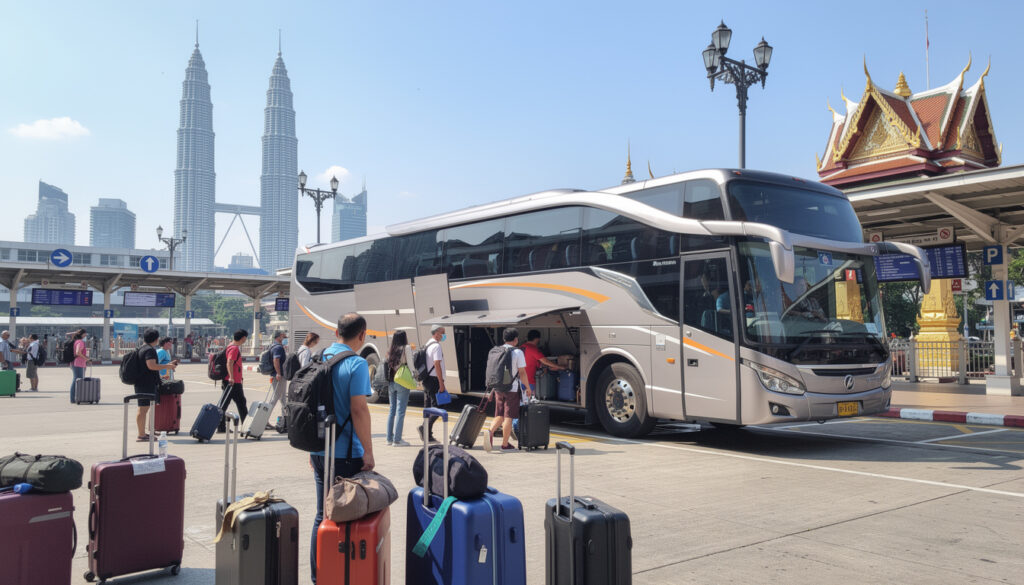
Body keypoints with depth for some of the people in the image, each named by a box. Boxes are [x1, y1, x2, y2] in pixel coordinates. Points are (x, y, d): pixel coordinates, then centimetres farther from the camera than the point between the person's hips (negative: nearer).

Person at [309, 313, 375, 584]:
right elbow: (358, 409, -20)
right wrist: (368, 451, -14)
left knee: (322, 516, 16)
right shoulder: (356, 364, -14)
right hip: (346, 454, -7)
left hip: (319, 451, 7)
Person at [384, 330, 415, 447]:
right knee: (400, 410, -3)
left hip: (391, 382, 6)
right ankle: (397, 440, -4)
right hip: (402, 382, -6)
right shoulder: (407, 348, -5)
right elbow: (410, 365, -7)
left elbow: (388, 365, 9)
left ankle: (390, 438, 17)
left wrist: (389, 381, 12)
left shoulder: (391, 351, 11)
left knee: (392, 409, 13)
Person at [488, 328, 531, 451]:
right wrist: (528, 388, 0)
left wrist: (492, 388, 22)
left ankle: (490, 431, -11)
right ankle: (505, 444, 5)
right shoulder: (517, 352, -9)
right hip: (512, 388, -5)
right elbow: (522, 373, -10)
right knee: (509, 417, 1)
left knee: (499, 415, 14)